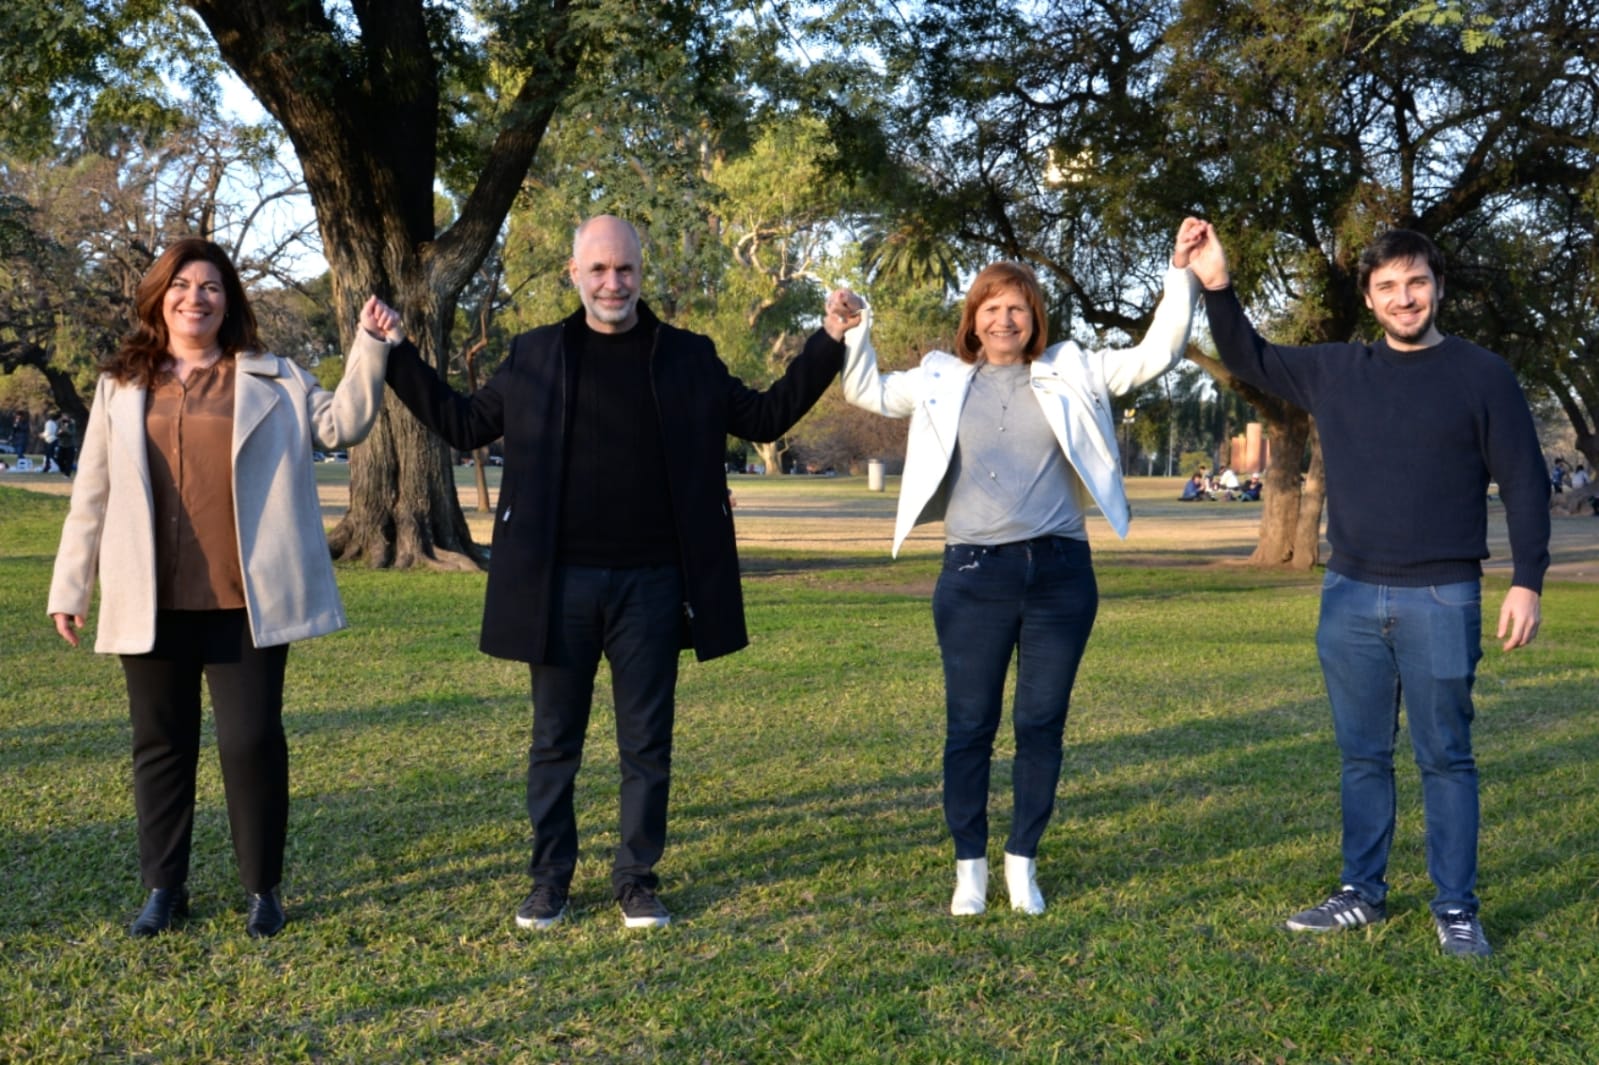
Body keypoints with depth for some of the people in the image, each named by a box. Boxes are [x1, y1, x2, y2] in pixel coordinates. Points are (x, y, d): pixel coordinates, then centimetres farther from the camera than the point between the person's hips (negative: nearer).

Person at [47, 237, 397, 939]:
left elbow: (342, 423, -4)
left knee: (252, 741, 1)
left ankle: (262, 889, 15)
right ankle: (164, 888, 23)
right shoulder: (121, 386, 10)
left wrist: (369, 349, -15)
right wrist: (69, 587, 9)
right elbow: (92, 494, 11)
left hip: (246, 599, -2)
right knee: (161, 744, 11)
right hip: (153, 603, 2)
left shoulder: (270, 380, 7)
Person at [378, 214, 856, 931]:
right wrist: (396, 358, 5)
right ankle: (549, 879, 22)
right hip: (560, 583, 0)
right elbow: (464, 425, 13)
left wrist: (827, 345, 4)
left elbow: (765, 417, 12)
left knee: (647, 743, 7)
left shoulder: (688, 358, 7)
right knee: (555, 741, 9)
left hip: (650, 583, 0)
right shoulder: (534, 356, 7)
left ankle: (637, 878, 21)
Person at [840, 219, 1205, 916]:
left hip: (1059, 572, 0)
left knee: (1042, 724, 6)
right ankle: (970, 866, 17)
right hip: (973, 577, 0)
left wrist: (1179, 273, -2)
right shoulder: (942, 380, 10)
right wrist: (851, 330, 7)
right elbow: (868, 392, 20)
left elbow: (1155, 356, 5)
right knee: (969, 727, 4)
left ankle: (1023, 861, 20)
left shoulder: (1070, 373, 7)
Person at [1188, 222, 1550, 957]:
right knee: (1362, 756, 11)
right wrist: (1217, 287, 3)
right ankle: (1361, 895, 21)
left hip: (1441, 600, -3)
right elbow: (1248, 360, 18)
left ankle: (1456, 910, 12)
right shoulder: (1335, 371, 8)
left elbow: (1524, 484, -2)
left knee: (1445, 759, 2)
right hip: (1350, 599, 4)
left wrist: (1527, 582, -9)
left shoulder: (1482, 375, -2)